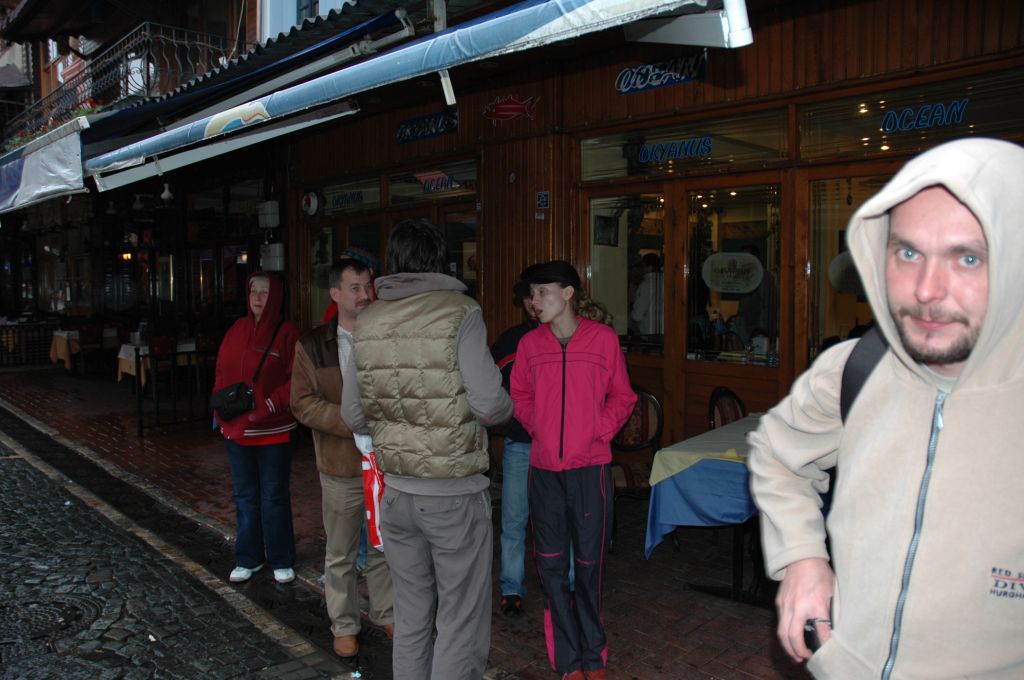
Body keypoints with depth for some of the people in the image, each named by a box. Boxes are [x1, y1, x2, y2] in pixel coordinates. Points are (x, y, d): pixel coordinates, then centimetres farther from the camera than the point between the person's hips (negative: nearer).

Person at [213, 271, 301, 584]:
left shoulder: (287, 333, -10)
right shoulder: (237, 329, 7)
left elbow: (295, 381, -14)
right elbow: (221, 372, 12)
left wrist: (267, 407, -22)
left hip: (273, 431, -5)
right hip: (236, 428, 5)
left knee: (275, 497, 6)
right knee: (245, 496, 15)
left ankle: (281, 561, 21)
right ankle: (248, 558, 29)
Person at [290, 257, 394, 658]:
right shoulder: (312, 346, -3)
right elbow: (302, 403, -7)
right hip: (341, 468, -1)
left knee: (385, 547, 16)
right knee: (340, 554, 13)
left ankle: (385, 614, 36)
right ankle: (344, 626, 31)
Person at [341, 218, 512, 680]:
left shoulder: (368, 321, 3)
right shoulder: (459, 312, -12)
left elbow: (354, 415, 7)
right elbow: (488, 404, -17)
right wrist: (507, 407, 5)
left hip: (397, 490, 5)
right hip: (455, 492, -5)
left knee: (411, 616, 18)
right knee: (461, 622, 7)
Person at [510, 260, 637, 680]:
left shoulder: (604, 338, -4)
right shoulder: (529, 344, 2)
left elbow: (622, 396, 5)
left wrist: (599, 431, -7)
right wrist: (537, 426, 0)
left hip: (590, 466, -2)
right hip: (544, 468, 2)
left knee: (589, 563, 7)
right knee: (551, 566, 7)